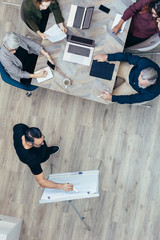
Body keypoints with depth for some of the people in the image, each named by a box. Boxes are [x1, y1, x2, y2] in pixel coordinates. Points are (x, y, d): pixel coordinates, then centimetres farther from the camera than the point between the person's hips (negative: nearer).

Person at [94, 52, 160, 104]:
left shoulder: (153, 92, -39)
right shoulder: (144, 62, -39)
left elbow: (132, 99, -28)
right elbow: (128, 57, -24)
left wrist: (112, 98, -33)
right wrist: (107, 57, -30)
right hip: (130, 70, 2)